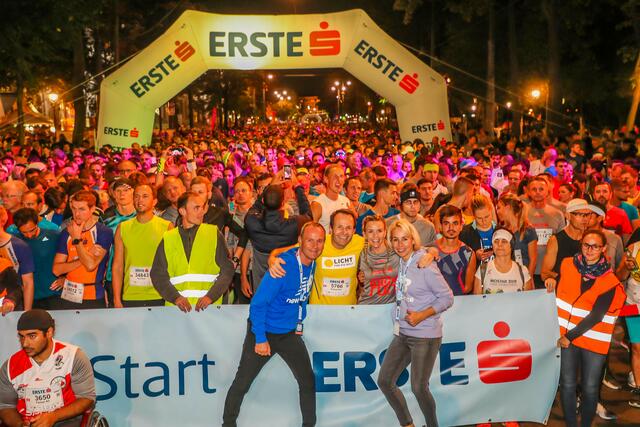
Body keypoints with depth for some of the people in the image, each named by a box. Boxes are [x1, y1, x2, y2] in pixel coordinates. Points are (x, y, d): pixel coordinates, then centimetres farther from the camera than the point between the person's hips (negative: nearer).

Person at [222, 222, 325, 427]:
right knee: (242, 384, 5)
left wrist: (299, 322, 15)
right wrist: (260, 339, -22)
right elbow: (258, 304, -23)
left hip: (290, 333, 6)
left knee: (308, 382, 4)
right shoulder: (283, 266, -25)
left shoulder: (313, 264, -3)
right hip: (264, 333, -6)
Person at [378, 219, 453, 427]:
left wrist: (422, 315, -20)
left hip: (425, 335, -7)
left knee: (419, 387, -2)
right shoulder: (400, 264, 5)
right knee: (384, 381, 7)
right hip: (402, 333, 7)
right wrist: (398, 323, 7)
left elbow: (447, 297, -12)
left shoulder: (424, 265, -14)